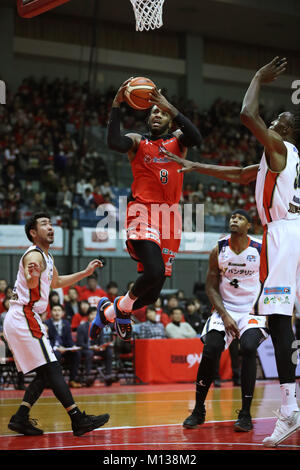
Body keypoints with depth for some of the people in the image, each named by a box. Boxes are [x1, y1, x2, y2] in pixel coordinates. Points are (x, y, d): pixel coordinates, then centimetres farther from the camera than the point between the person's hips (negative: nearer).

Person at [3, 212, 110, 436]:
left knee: (44, 374, 10)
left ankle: (20, 418, 8)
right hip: (24, 319, -10)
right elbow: (30, 283, -32)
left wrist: (86, 272, 30)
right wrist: (33, 276, -55)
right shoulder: (34, 255, -13)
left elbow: (57, 282, 35)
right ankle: (78, 420, -15)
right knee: (52, 369, -13)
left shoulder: (46, 256, 17)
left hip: (19, 321, 10)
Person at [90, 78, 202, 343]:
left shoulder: (177, 140, 17)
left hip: (170, 216, 4)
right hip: (142, 213, -4)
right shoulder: (138, 142, 11)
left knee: (153, 292, 5)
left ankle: (108, 310, 31)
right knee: (154, 271, -28)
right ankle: (124, 305, 1)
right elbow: (114, 142, -12)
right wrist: (117, 104, -16)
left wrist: (170, 108, -17)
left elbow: (196, 139, -9)